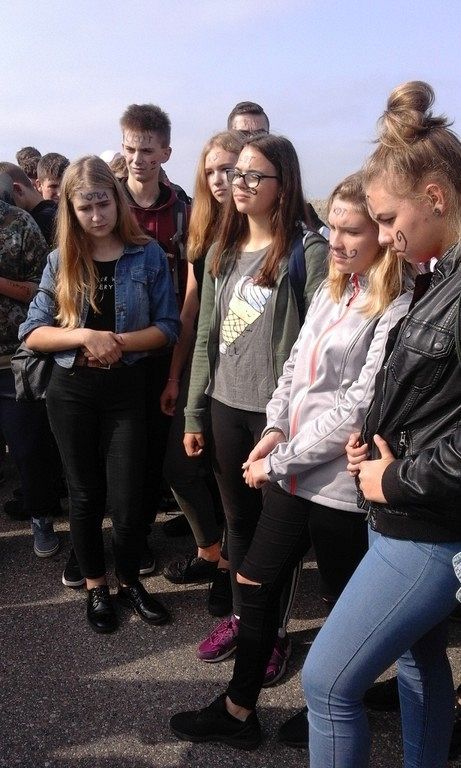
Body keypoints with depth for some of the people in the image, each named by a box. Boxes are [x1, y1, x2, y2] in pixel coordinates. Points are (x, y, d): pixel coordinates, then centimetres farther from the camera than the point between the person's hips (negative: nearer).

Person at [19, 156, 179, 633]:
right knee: (86, 494, 12)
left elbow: (167, 328, -5)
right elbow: (32, 333, -2)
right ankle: (95, 587, 32)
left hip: (125, 390, -1)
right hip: (71, 391, 2)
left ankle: (129, 580, 28)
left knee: (126, 497, 1)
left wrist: (116, 342, -19)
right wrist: (84, 336, -18)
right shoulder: (61, 261, 2)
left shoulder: (147, 256, -2)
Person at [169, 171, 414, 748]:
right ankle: (238, 711, 33)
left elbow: (358, 408, -20)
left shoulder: (397, 309, -16)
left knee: (346, 608, 15)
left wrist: (282, 460, -15)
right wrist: (276, 428, -4)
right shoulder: (331, 289, 8)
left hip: (340, 483, -7)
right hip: (291, 474, 8)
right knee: (256, 585, 15)